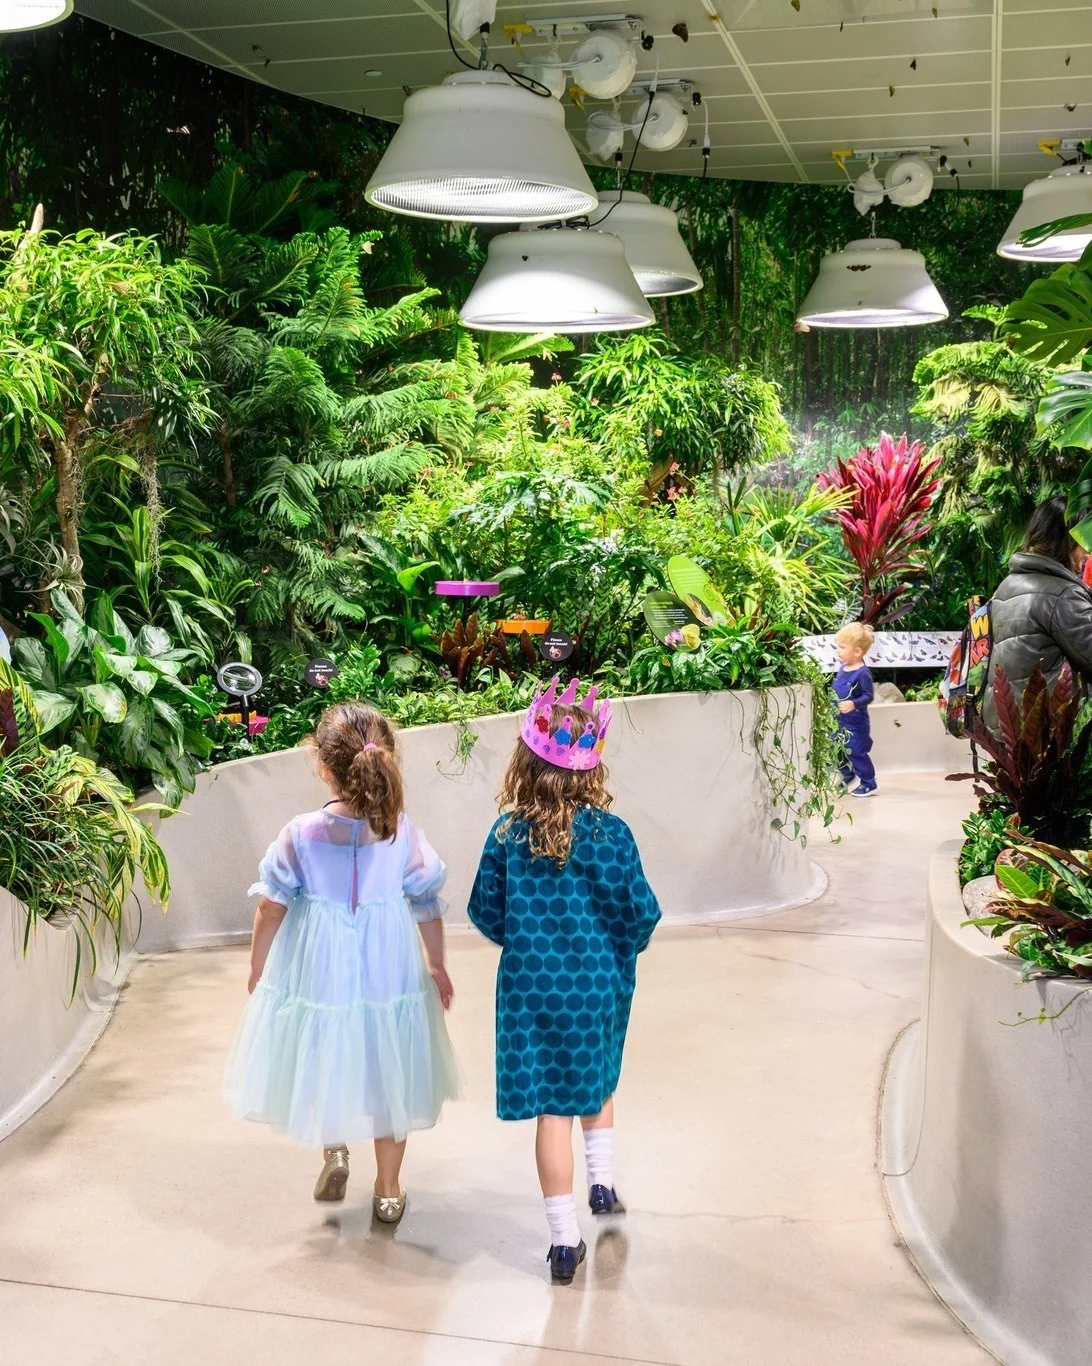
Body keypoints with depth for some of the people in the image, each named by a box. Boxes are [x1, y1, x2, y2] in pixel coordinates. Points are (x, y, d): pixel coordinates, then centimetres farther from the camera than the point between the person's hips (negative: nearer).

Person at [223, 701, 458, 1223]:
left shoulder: (300, 834, -16)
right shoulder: (403, 832, -13)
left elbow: (271, 909, -7)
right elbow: (427, 906, -3)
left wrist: (257, 967, 10)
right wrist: (437, 965, 13)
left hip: (318, 977, -1)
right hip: (389, 976, 1)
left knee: (324, 1064, 25)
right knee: (385, 1072, 16)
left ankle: (333, 1148, 9)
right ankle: (388, 1190, 26)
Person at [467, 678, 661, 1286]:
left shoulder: (507, 836, -9)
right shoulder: (609, 833, -13)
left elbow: (486, 911, -1)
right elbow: (641, 912, -9)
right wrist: (620, 953, 12)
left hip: (530, 985, 0)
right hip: (598, 983, 0)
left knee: (553, 1107, 6)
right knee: (597, 1083, 28)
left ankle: (566, 1241, 11)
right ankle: (603, 1184, 41)